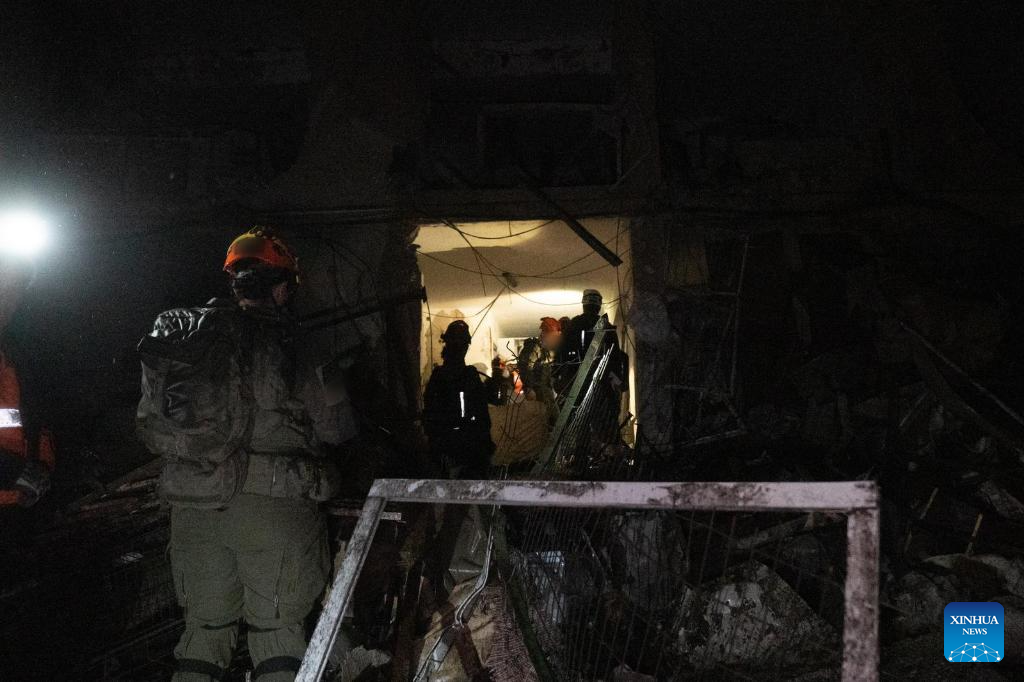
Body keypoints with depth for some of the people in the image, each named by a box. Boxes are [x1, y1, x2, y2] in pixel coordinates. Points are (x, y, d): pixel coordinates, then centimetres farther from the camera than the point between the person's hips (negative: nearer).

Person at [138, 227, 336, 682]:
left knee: (204, 626, 15)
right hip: (270, 506, -4)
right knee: (276, 629, 5)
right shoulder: (288, 342, -9)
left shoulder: (178, 334, 6)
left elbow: (150, 425, 11)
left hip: (192, 504, 5)